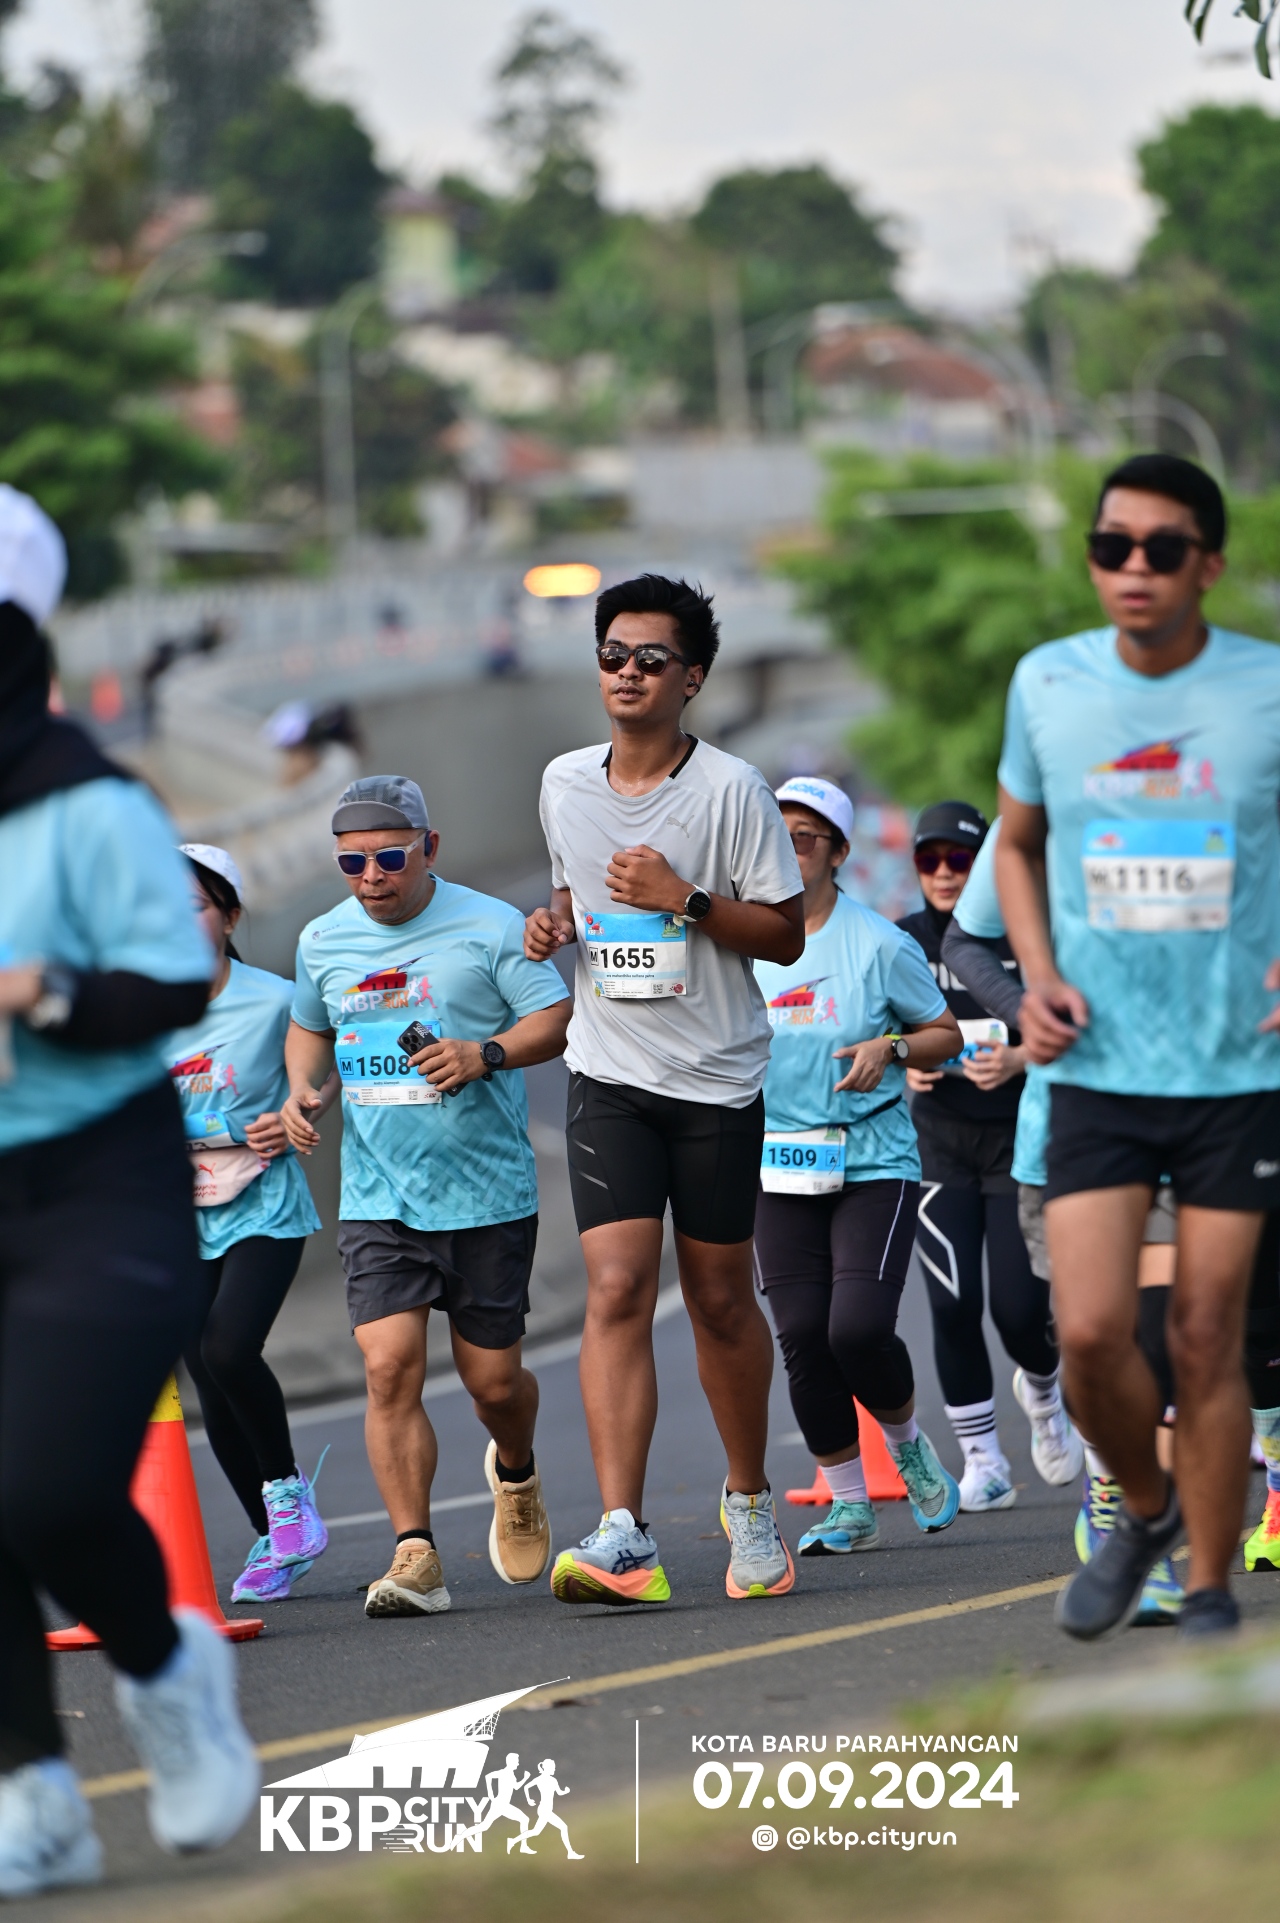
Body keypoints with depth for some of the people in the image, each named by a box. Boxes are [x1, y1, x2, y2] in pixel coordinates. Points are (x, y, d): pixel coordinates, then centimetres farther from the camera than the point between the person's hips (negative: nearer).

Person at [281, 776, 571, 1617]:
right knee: (390, 1368, -14)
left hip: (488, 1192, -2)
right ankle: (416, 1556, -12)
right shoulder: (323, 941, 8)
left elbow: (558, 1019, -6)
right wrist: (304, 1090, 6)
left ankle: (516, 1472, 41)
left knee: (493, 1379, 6)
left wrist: (485, 1055, -23)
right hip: (377, 1197, 2)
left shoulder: (490, 926, -4)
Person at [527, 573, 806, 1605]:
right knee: (617, 1289, -13)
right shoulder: (565, 783, 6)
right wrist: (555, 923, 2)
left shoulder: (732, 790, -7)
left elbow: (786, 934, -5)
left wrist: (684, 901, -19)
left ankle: (750, 1501, 32)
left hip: (718, 1080, -2)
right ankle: (622, 1539, -23)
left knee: (721, 1298, 9)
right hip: (610, 1074, 2)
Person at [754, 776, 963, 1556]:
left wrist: (892, 1049, -12)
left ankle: (909, 1445, 15)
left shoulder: (879, 944, -2)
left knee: (860, 1327, -16)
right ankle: (849, 1505, 11)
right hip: (780, 1168, 3)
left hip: (874, 1162, -3)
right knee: (802, 1337, -3)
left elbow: (946, 1036, 6)